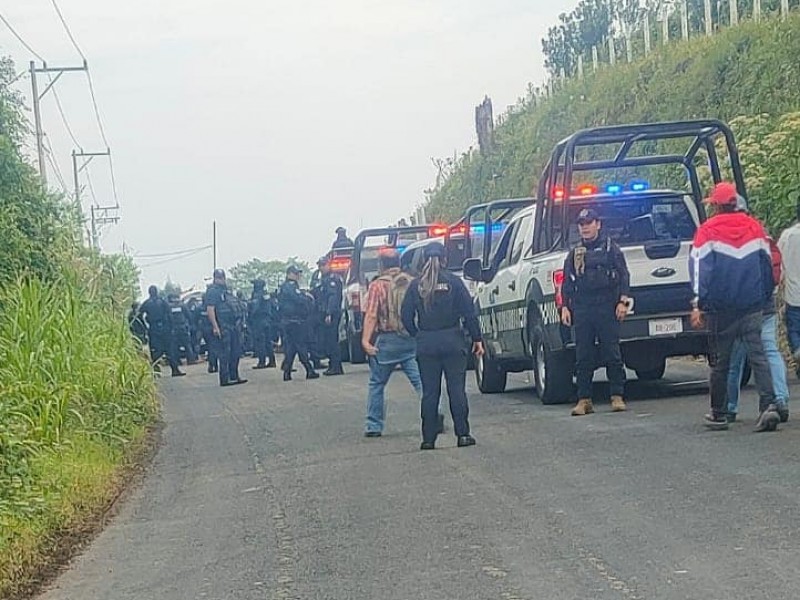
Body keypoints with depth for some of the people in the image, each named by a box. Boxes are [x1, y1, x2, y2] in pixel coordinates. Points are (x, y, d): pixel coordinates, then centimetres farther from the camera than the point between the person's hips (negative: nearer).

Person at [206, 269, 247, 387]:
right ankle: (224, 379, -4)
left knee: (236, 353, 12)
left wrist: (238, 324, 20)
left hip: (233, 326, 9)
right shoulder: (212, 292, -8)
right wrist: (215, 327, -24)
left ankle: (234, 377, 20)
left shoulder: (227, 291, 19)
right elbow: (210, 310, -16)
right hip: (222, 328, -9)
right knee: (224, 355, -7)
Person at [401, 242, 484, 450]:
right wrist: (477, 339, 1)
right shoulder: (453, 282, -4)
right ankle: (463, 434, 2)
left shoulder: (416, 286, 1)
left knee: (430, 392, 6)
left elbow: (406, 317, 1)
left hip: (426, 344, 2)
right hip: (452, 340, -2)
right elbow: (469, 312, -5)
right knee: (457, 388, 3)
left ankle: (428, 438, 6)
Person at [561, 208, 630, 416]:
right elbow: (567, 283, 16)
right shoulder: (574, 254, 17)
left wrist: (623, 301, -8)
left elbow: (624, 275, 2)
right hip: (581, 309, 4)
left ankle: (617, 396, 1)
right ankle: (584, 400, 4)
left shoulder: (610, 248, 6)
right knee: (583, 357, 1)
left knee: (612, 354, -4)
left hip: (607, 307, -4)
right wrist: (565, 307, 6)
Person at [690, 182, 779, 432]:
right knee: (758, 356, -2)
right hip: (752, 306, 2)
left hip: (720, 307, -2)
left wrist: (698, 304, -4)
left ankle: (719, 414, 14)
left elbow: (700, 268, -6)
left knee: (720, 362, 7)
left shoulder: (707, 231, -3)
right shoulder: (754, 227, 8)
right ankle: (769, 406, -19)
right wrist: (765, 297, 23)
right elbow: (767, 264, 14)